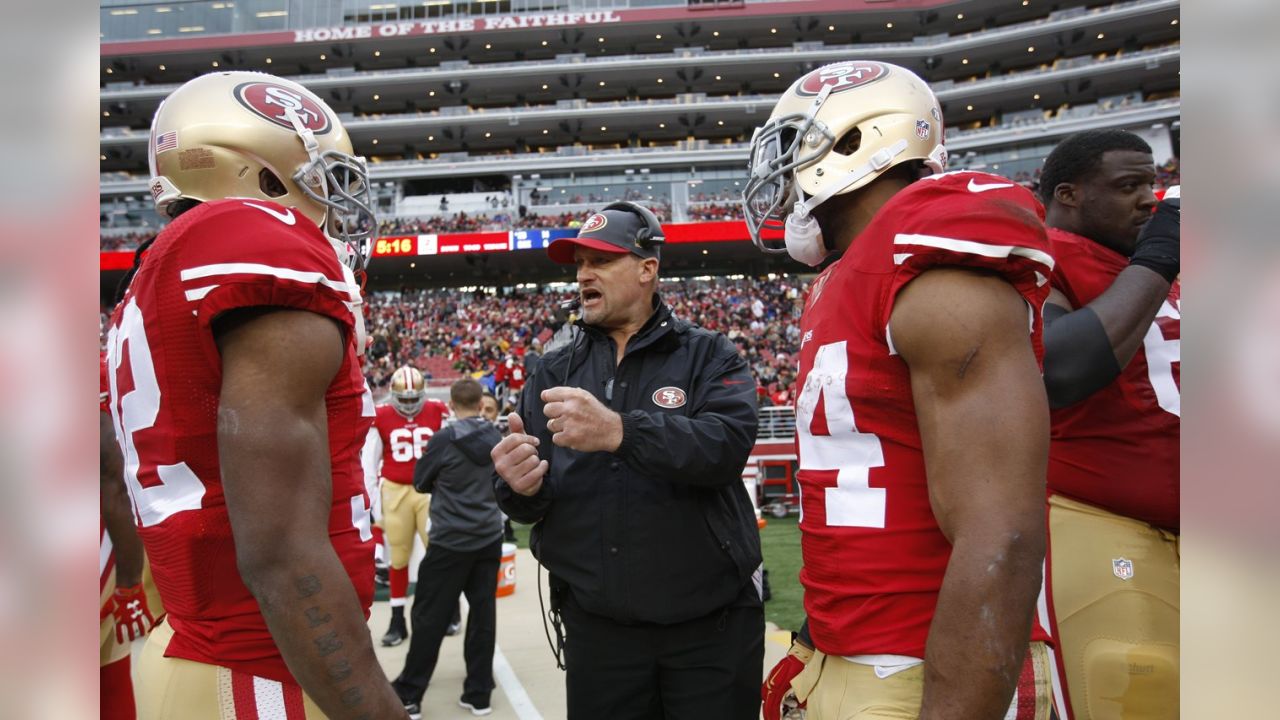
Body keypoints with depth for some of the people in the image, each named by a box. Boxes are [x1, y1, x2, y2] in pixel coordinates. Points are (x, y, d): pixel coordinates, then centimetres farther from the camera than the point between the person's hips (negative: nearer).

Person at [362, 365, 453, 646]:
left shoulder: (437, 413, -1)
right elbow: (369, 460, 4)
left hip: (430, 490, 0)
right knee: (398, 557, 8)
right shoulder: (381, 418, -1)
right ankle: (397, 621, 17)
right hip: (395, 492, 1)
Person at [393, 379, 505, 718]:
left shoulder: (445, 439, -14)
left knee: (430, 617, 4)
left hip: (451, 540, -4)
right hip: (489, 538, 5)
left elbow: (420, 482, 0)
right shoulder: (497, 437, 0)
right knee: (483, 613, 9)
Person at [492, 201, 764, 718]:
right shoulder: (555, 373, 7)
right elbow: (529, 502, 2)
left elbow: (728, 445, -22)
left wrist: (621, 431, -36)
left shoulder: (708, 357, -3)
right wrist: (522, 487, -22)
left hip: (711, 623, -2)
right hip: (596, 626, 3)